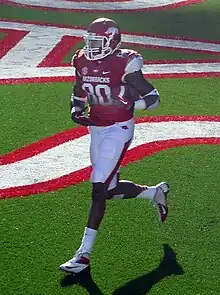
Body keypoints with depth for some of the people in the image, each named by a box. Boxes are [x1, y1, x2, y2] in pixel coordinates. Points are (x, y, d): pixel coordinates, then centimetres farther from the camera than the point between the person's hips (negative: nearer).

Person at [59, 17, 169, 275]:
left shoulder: (124, 64, -15)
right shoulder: (83, 63, 3)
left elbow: (154, 98, -11)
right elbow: (78, 95, 19)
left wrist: (129, 103, -28)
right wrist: (76, 112, -1)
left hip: (118, 130, -7)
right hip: (96, 129, 7)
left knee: (98, 188, -12)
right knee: (111, 190, 14)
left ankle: (84, 253, -6)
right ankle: (156, 192, 40)